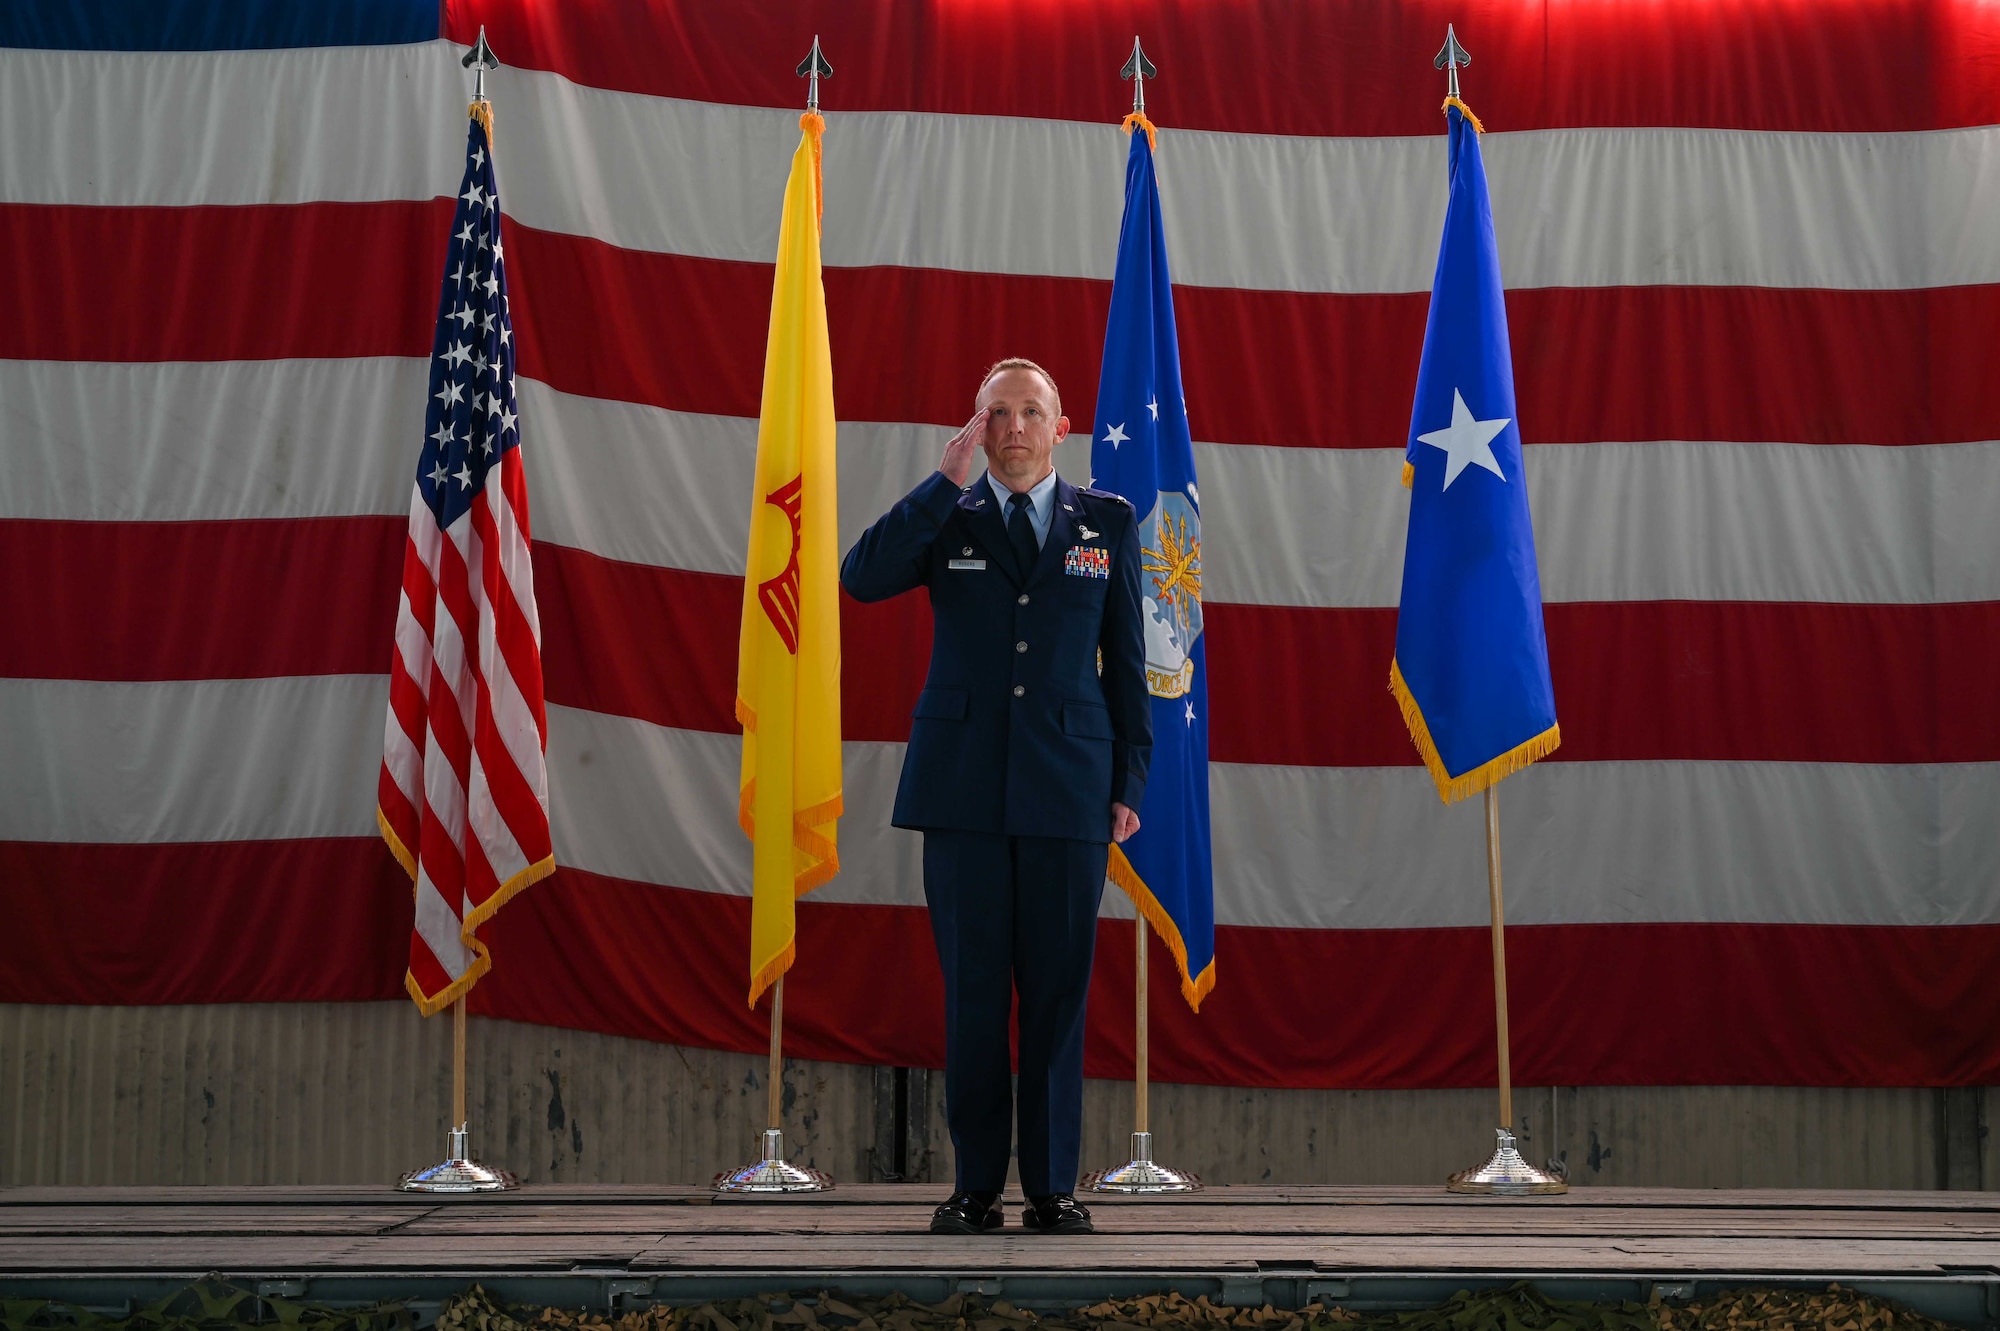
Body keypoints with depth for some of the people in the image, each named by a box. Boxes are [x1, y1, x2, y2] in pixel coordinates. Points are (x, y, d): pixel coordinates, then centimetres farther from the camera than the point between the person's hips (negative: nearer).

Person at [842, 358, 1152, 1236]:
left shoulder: (1108, 522, 10)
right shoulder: (945, 518, 8)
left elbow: (1125, 659, 10)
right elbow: (861, 578, -11)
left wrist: (1130, 782, 5)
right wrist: (948, 480, -12)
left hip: (1068, 786, 0)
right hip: (964, 787, 0)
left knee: (1058, 991, 0)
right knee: (973, 990, 1)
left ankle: (1053, 1187, 6)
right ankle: (976, 1187, 6)